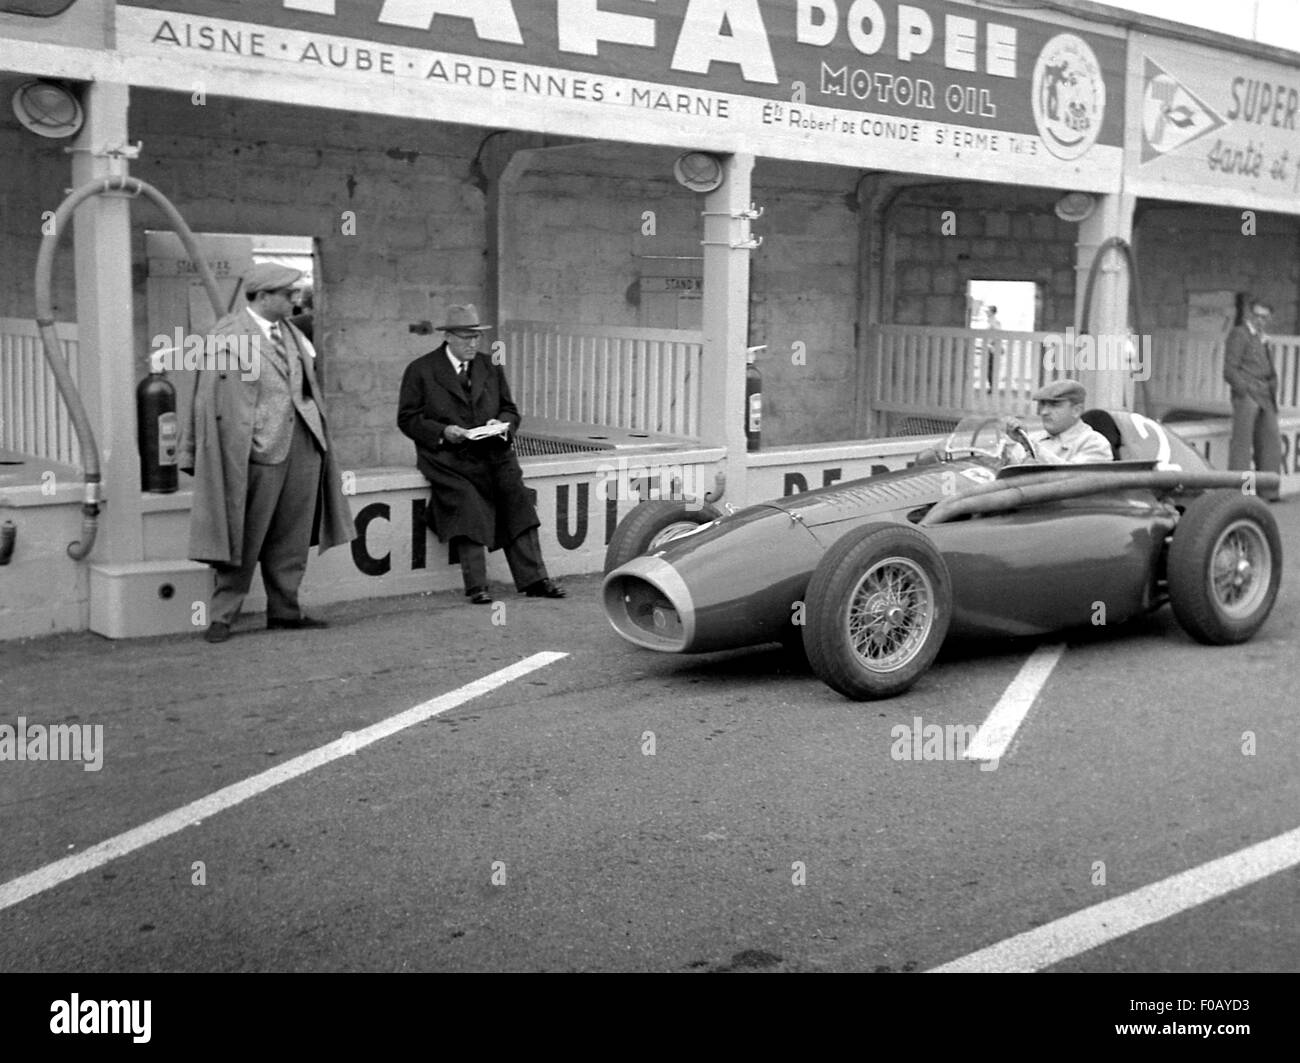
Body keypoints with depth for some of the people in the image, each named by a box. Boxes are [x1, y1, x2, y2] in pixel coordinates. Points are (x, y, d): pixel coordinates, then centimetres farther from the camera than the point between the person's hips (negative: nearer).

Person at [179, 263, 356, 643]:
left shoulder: (291, 334, 14)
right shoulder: (228, 336, -7)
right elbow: (214, 402, -7)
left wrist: (318, 436, 16)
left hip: (303, 445, 7)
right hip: (259, 451, -6)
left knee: (291, 539, 11)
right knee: (246, 538, -1)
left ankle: (284, 610, 21)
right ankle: (222, 616, 8)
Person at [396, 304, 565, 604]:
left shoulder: (491, 368, 18)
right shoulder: (420, 370, 6)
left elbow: (510, 410, 21)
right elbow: (408, 419, 2)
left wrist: (502, 424, -4)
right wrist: (443, 431, -14)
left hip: (491, 452, 3)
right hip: (446, 456, -3)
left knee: (514, 491, -21)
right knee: (466, 500, -28)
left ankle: (534, 579, -21)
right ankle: (476, 585, -26)